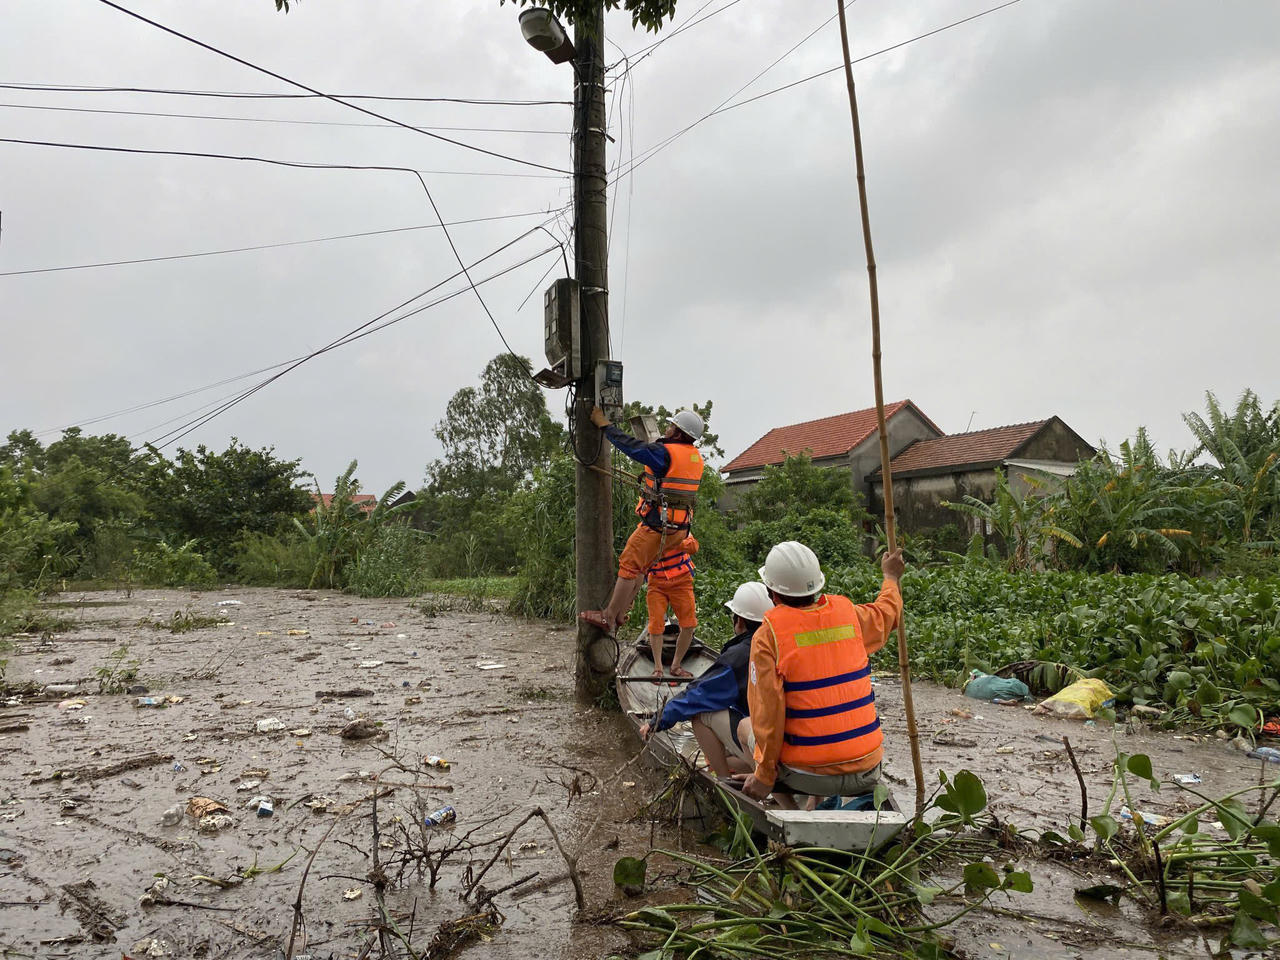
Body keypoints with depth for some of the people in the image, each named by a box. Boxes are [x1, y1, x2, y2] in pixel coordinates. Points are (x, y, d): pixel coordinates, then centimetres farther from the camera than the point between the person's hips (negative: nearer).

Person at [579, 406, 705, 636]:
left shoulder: (666, 453, -17)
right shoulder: (695, 456, 10)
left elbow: (631, 445, -12)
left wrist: (604, 424, -1)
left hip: (658, 524, -9)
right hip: (680, 525, 9)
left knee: (629, 566, 0)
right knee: (639, 567, 17)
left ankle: (608, 618, 6)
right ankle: (620, 614, 22)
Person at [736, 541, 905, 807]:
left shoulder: (767, 635, -12)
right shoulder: (847, 612, 1)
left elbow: (767, 713, -14)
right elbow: (888, 610, 24)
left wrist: (764, 777, -2)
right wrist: (891, 576, 45)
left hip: (810, 776, -4)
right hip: (867, 774, 4)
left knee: (746, 725, 23)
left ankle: (789, 809, 7)